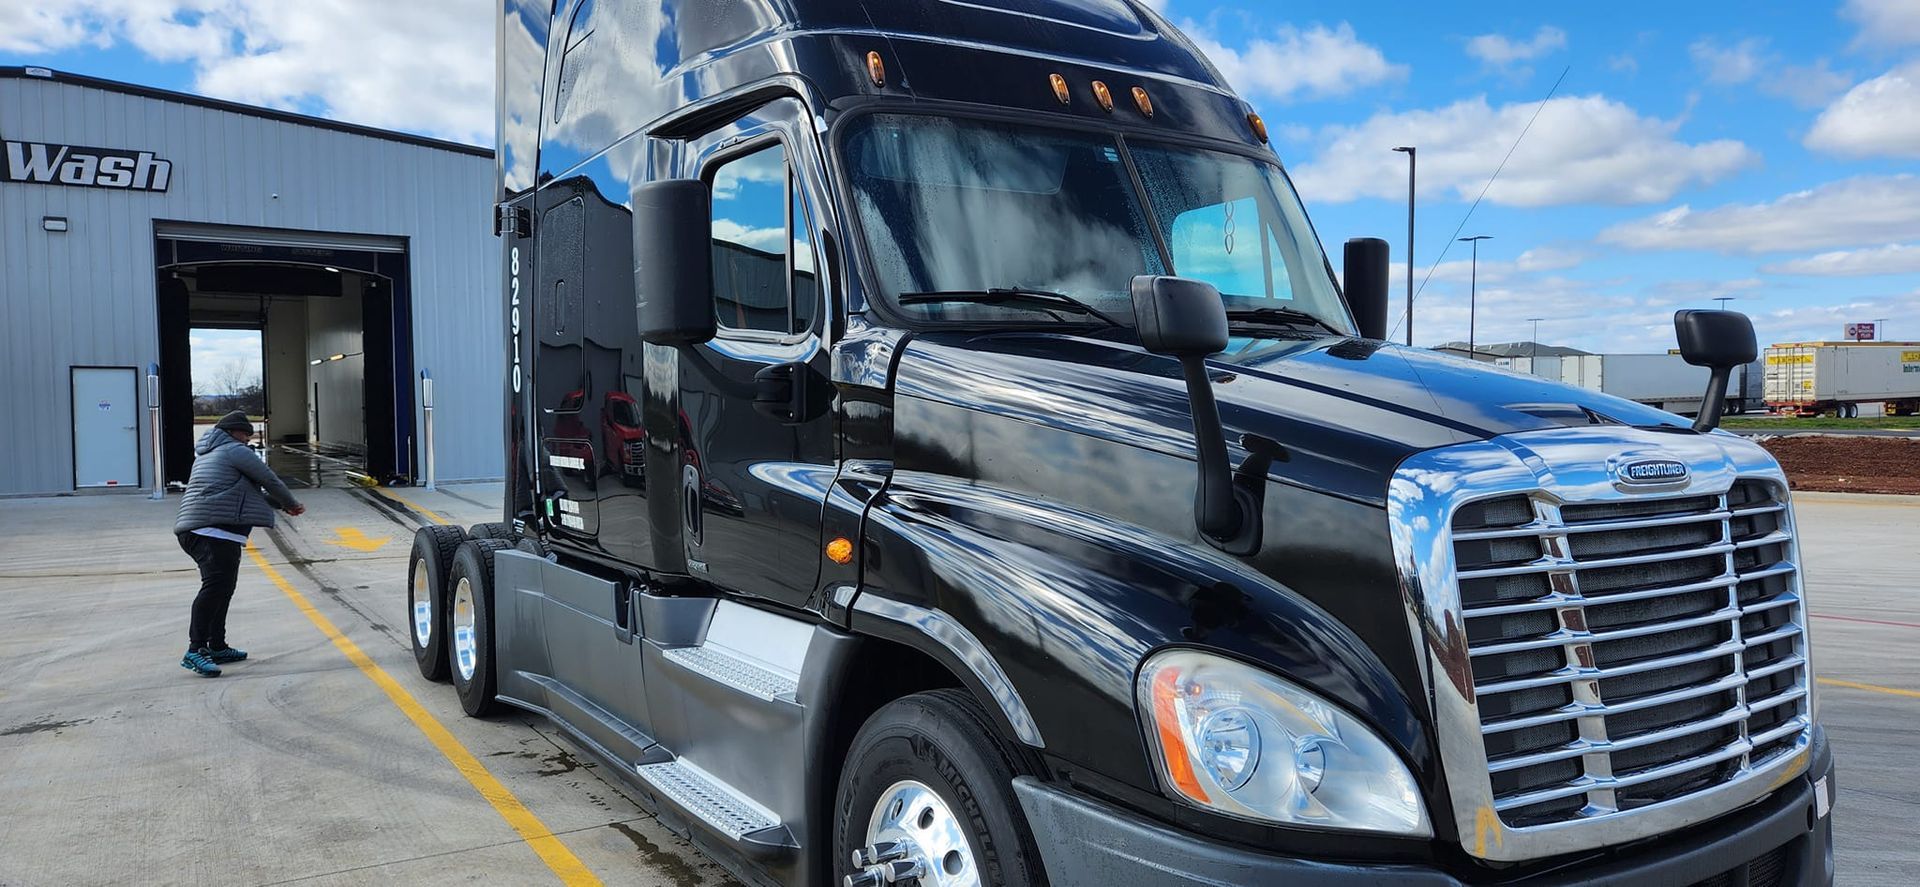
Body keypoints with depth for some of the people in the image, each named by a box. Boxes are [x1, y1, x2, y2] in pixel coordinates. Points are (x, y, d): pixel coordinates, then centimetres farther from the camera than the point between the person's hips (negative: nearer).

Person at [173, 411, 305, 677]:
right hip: (216, 532, -11)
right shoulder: (235, 451, -1)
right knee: (215, 585, -19)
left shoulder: (207, 453, 30)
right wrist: (291, 504, 17)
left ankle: (217, 647, 23)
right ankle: (195, 651, -27)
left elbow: (249, 491, 34)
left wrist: (282, 505, 35)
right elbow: (270, 480, 1)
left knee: (222, 588, 17)